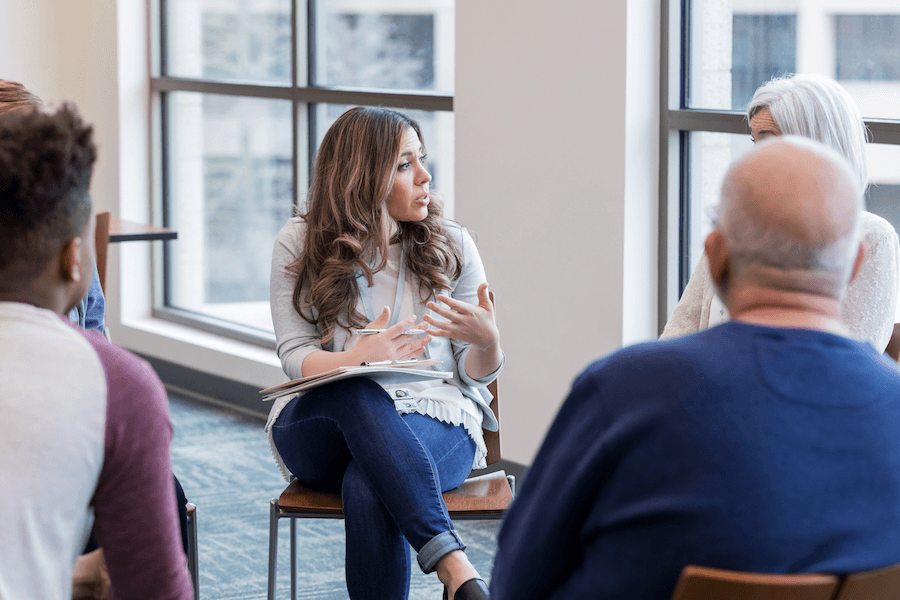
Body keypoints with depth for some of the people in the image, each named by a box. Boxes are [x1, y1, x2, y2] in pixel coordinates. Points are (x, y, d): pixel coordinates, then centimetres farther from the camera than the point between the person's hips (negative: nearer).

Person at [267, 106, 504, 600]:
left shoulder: (452, 245, 6)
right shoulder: (299, 245, 4)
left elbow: (476, 374, 7)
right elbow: (295, 356, -2)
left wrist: (487, 342, -19)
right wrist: (358, 358, -24)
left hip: (434, 420, 0)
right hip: (319, 421, 0)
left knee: (368, 487, -37)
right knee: (358, 393, -39)